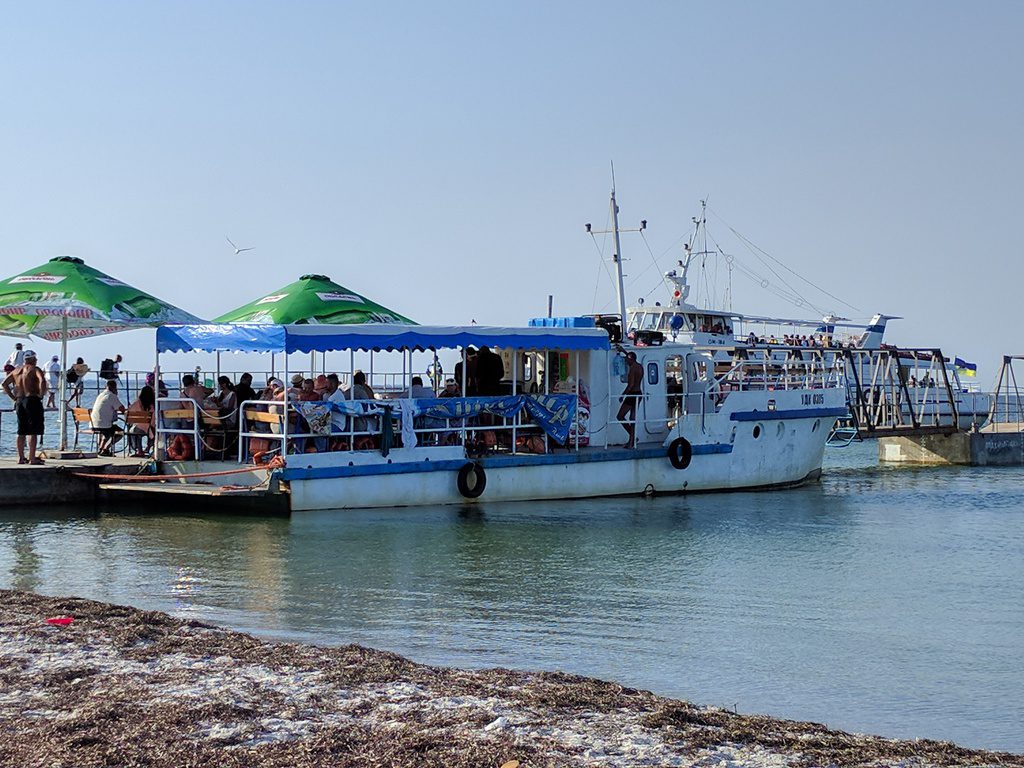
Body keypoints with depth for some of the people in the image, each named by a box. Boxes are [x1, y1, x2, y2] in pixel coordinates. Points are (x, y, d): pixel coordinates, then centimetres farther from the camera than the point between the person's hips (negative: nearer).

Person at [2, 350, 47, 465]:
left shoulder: (17, 370, 14)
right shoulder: (34, 369, -6)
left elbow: (4, 383, 14)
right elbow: (42, 381, -25)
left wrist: (13, 397, 13)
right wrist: (41, 394, -13)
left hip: (19, 402, 6)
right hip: (32, 400, -6)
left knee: (21, 431, 12)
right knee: (33, 431, -5)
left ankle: (21, 457, 14)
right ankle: (32, 458, -9)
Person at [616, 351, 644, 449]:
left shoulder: (632, 368, -16)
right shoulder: (640, 367, 11)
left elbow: (631, 385, -22)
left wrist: (623, 394, -14)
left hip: (632, 394, -9)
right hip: (639, 394, 9)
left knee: (620, 416, -2)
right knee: (633, 418, 11)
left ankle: (632, 437, -8)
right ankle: (631, 441, 10)